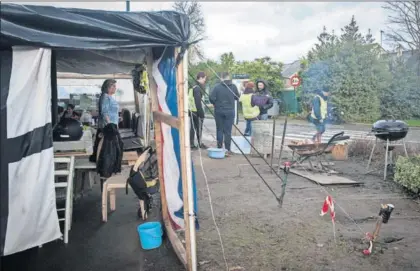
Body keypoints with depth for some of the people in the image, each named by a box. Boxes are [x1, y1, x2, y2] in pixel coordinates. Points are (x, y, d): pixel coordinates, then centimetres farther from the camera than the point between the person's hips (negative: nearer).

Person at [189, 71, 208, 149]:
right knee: (199, 127, 2)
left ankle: (191, 144, 15)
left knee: (192, 127, 11)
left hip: (191, 110, 9)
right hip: (196, 111, -9)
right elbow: (198, 102, -20)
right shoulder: (197, 88, -15)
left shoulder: (193, 86, 14)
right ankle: (199, 143, 10)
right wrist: (201, 112, -17)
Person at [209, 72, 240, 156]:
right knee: (228, 131, 5)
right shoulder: (233, 86, -5)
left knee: (219, 130, 11)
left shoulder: (217, 86, -10)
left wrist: (215, 104, 7)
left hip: (219, 111, 0)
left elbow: (211, 98, -12)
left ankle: (219, 148, 15)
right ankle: (227, 150, 5)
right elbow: (237, 97, 4)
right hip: (230, 111, 0)